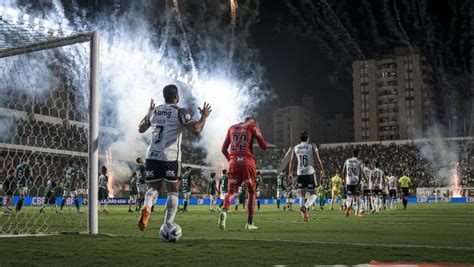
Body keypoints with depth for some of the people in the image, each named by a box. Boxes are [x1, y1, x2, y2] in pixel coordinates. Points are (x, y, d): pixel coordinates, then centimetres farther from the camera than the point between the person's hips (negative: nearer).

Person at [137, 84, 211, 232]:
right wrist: (204, 116, 3)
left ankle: (146, 207, -17)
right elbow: (196, 130, -14)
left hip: (152, 156, 4)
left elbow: (141, 129, 26)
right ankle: (168, 225, 2)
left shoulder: (154, 111, 12)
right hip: (170, 157, -4)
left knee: (154, 187, 14)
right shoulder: (180, 112, -4)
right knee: (172, 191, 7)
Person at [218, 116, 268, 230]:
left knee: (231, 191, 7)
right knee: (251, 192, 11)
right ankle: (250, 223, 10)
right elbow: (264, 146, 2)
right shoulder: (252, 126, 8)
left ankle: (224, 211, -23)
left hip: (233, 162, 3)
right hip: (247, 161, -2)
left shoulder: (232, 128, 19)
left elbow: (224, 149, 15)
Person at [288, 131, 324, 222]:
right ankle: (305, 206, -21)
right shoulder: (312, 147, -1)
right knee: (313, 194, 7)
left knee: (302, 194, 12)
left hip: (300, 173, 3)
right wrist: (322, 171, 9)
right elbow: (318, 160, -1)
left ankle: (304, 215, 9)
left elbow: (292, 161, 8)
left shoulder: (295, 148, 7)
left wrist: (290, 173, 15)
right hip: (310, 173, -3)